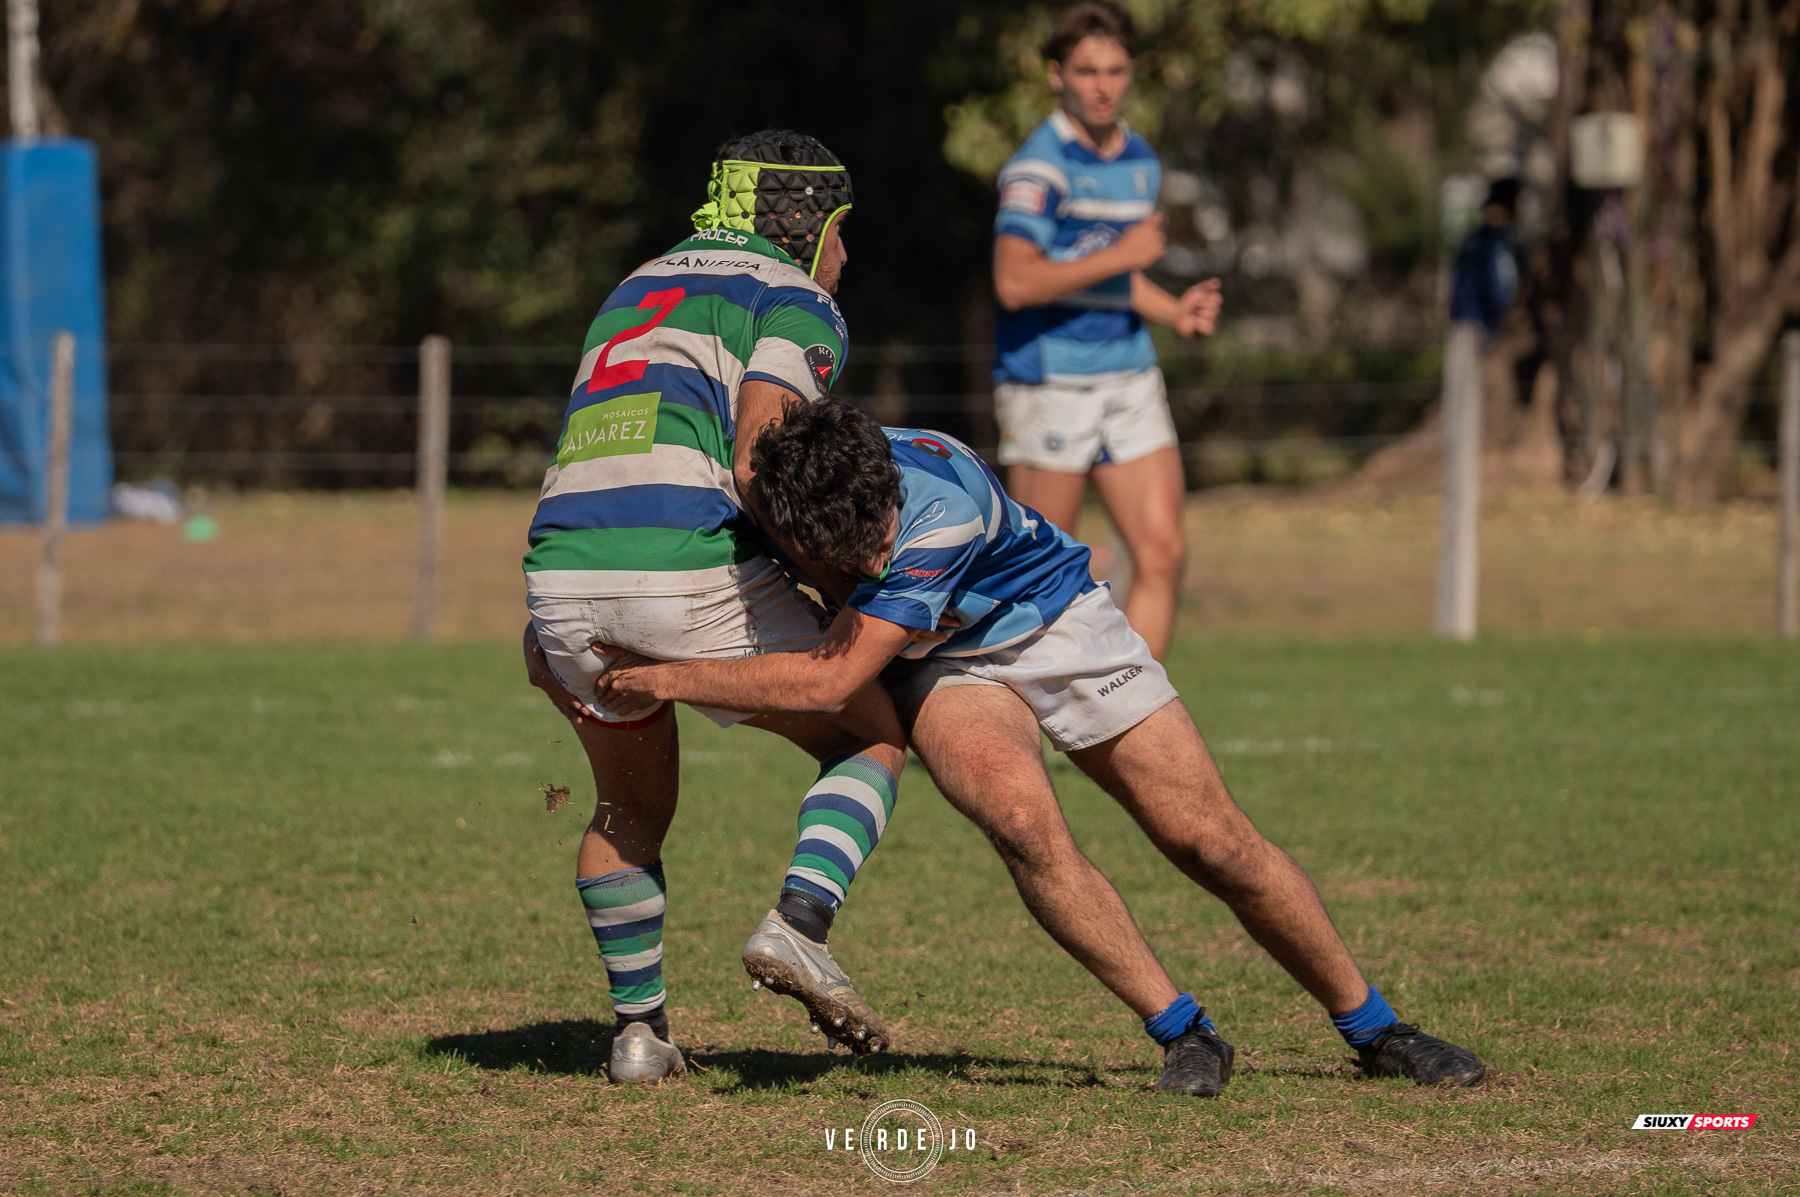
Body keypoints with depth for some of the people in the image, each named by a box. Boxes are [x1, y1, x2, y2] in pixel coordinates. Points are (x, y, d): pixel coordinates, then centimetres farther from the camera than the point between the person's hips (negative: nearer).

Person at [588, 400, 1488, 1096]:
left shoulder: (942, 501, -41)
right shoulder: (771, 488, -26)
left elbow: (831, 679, -40)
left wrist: (668, 678, -35)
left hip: (1052, 619, -3)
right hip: (941, 665, 3)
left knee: (1214, 844, -4)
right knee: (1021, 818, -29)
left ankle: (1374, 1029, 16)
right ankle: (1182, 1032, -15)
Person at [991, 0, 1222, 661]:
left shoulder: (1141, 161, 13)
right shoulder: (1040, 165, -13)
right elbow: (1015, 281, -25)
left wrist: (1175, 311, 9)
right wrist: (1122, 256, -20)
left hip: (1130, 378, 7)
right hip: (1049, 381, -7)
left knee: (1162, 553, -4)